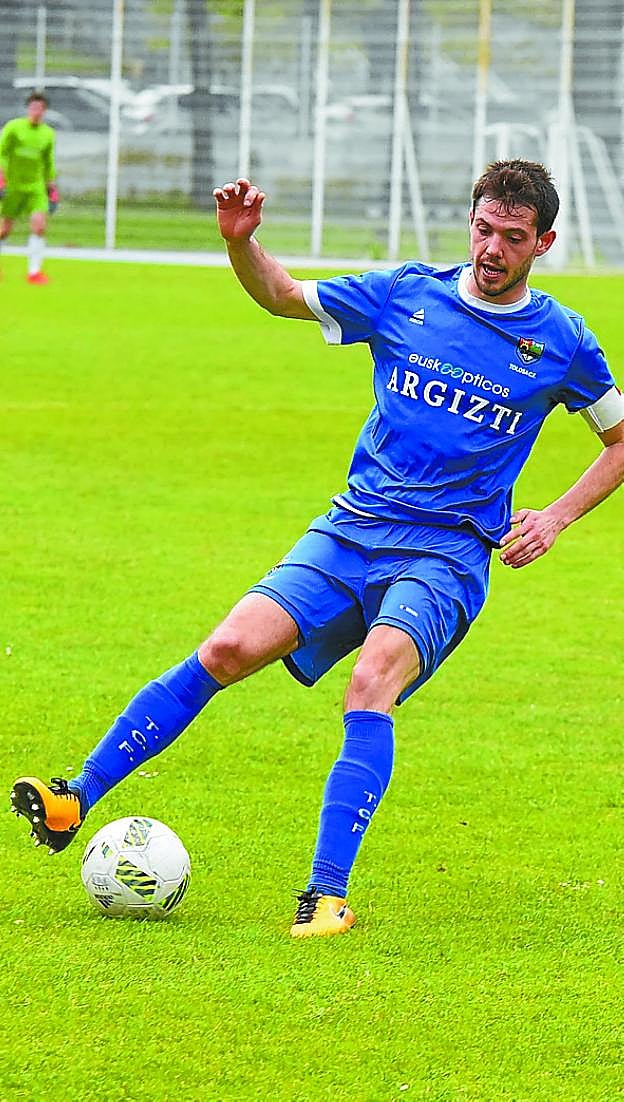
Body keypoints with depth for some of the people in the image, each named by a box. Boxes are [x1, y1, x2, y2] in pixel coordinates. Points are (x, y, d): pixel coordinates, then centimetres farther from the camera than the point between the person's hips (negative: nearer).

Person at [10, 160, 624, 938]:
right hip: (351, 531, 3)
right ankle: (77, 800, -12)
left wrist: (557, 516, 1)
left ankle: (328, 894, -34)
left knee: (372, 680, -31)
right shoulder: (406, 295, 6)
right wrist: (240, 242, -5)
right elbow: (283, 296, 16)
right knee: (230, 648, -17)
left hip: (445, 558, -3)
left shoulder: (561, 342, 2)